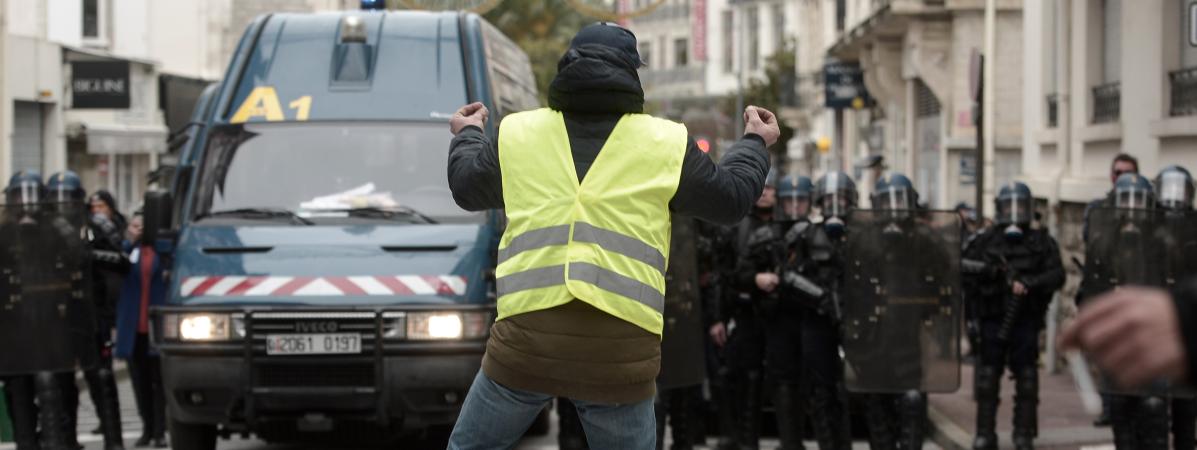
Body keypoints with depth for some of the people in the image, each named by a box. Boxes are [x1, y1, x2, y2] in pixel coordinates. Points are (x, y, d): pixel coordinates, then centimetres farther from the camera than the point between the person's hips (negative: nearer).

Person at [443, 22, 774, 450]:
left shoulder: (518, 133, 9)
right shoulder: (666, 143, 6)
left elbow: (466, 187, 24)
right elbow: (731, 198, 16)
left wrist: (467, 135, 46)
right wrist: (754, 143, 36)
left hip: (526, 341, 1)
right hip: (619, 350, -1)